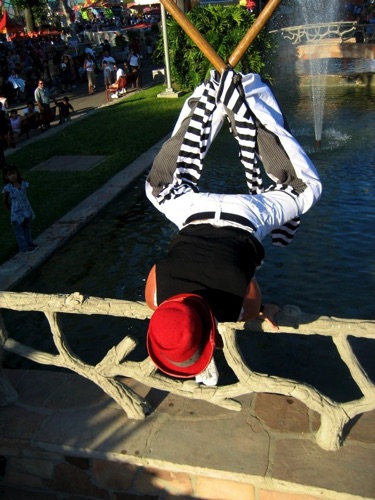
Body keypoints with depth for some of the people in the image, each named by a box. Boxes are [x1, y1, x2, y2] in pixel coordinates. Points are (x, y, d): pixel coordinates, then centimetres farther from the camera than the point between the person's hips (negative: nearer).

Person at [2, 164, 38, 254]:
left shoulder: (23, 184, -8)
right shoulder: (7, 188, -19)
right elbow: (5, 202, -6)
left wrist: (26, 207, 8)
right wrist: (12, 210, 2)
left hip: (26, 210, 5)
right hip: (16, 214, -5)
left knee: (27, 228, 23)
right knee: (19, 231, 10)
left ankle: (30, 244, 39)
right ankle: (24, 248, 22)